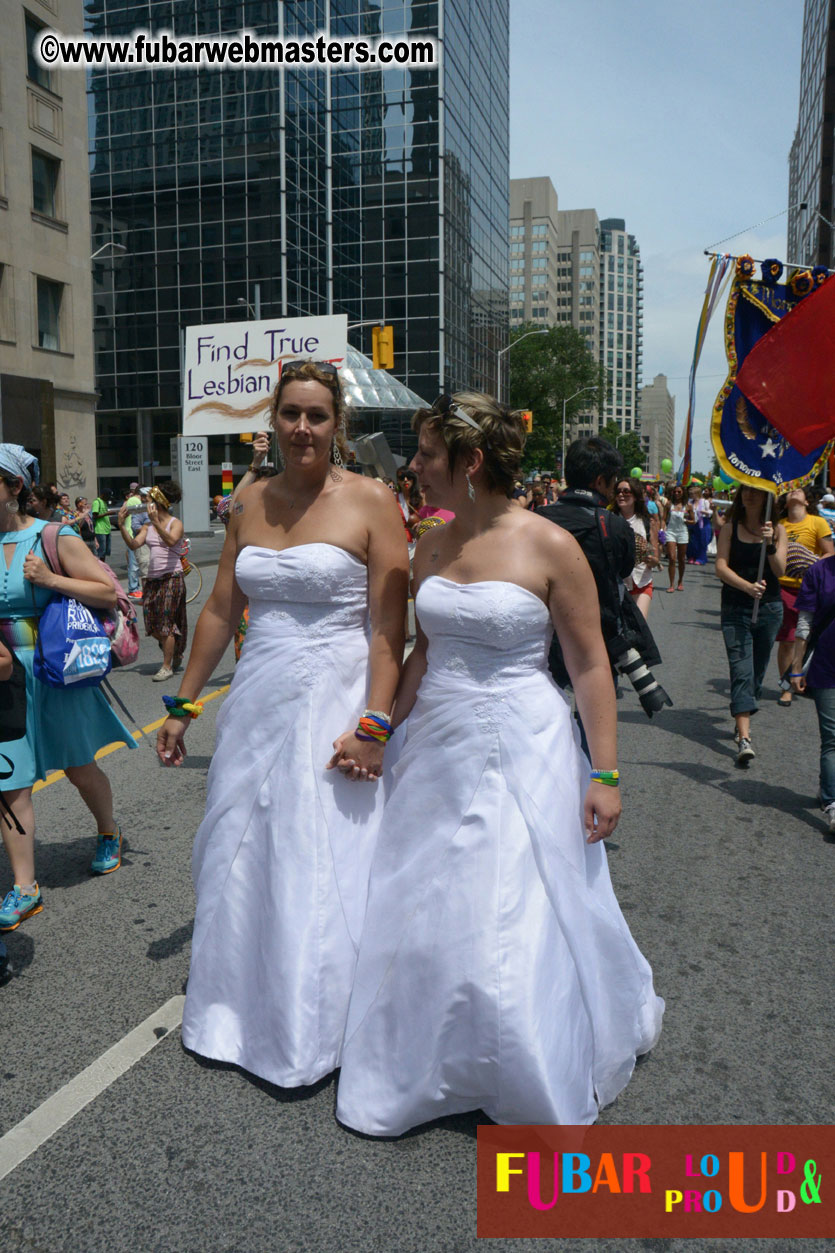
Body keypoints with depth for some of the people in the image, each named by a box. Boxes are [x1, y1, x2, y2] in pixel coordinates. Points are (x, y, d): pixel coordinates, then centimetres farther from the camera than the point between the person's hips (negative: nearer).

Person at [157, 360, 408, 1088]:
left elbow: (389, 626, -12)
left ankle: (311, 1035, 25)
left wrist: (375, 721, -20)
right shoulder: (250, 503, 8)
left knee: (320, 867, 3)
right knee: (240, 857, 14)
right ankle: (239, 1013, 37)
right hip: (257, 700, 6)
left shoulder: (370, 501, -8)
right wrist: (183, 705, 12)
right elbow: (221, 610, 12)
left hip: (333, 701, -5)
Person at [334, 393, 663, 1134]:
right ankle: (438, 1065, 39)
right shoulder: (431, 547, 5)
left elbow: (591, 666, -9)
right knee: (423, 915, 14)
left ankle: (538, 1085, 34)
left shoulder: (550, 547, -12)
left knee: (519, 924, 4)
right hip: (439, 749, 6)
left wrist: (603, 774, -11)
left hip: (521, 753, -5)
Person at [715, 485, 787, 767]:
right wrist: (747, 586, -24)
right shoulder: (730, 529, 0)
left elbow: (780, 570, -7)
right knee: (741, 670, -12)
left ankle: (742, 721, 31)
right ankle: (744, 738, -18)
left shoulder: (776, 530, 2)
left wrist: (770, 544, -24)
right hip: (735, 609, -2)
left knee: (757, 671, 11)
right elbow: (721, 567, -9)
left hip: (769, 609, 2)